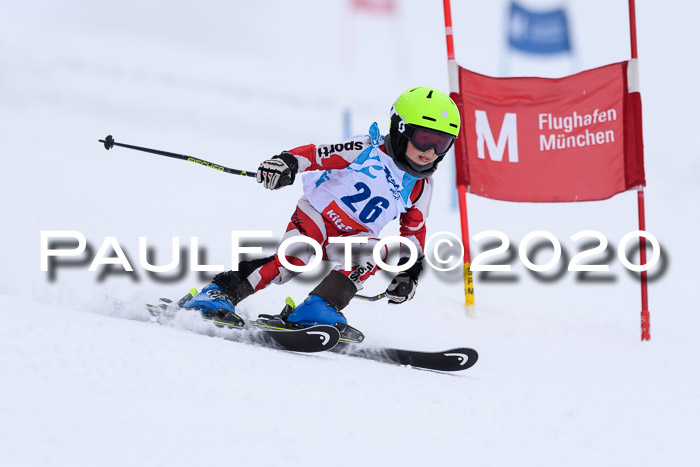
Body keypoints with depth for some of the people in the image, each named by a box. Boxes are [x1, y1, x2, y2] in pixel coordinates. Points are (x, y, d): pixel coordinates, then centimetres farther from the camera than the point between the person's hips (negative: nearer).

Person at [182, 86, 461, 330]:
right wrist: (288, 163, -34)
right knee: (295, 256, -30)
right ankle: (220, 293, -27)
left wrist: (409, 269, 8)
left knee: (374, 252, -29)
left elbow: (414, 230, 18)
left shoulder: (420, 188, 5)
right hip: (317, 214, -4)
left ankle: (320, 308, -35)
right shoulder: (367, 150, -10)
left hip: (352, 238, 4)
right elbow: (317, 154, -15)